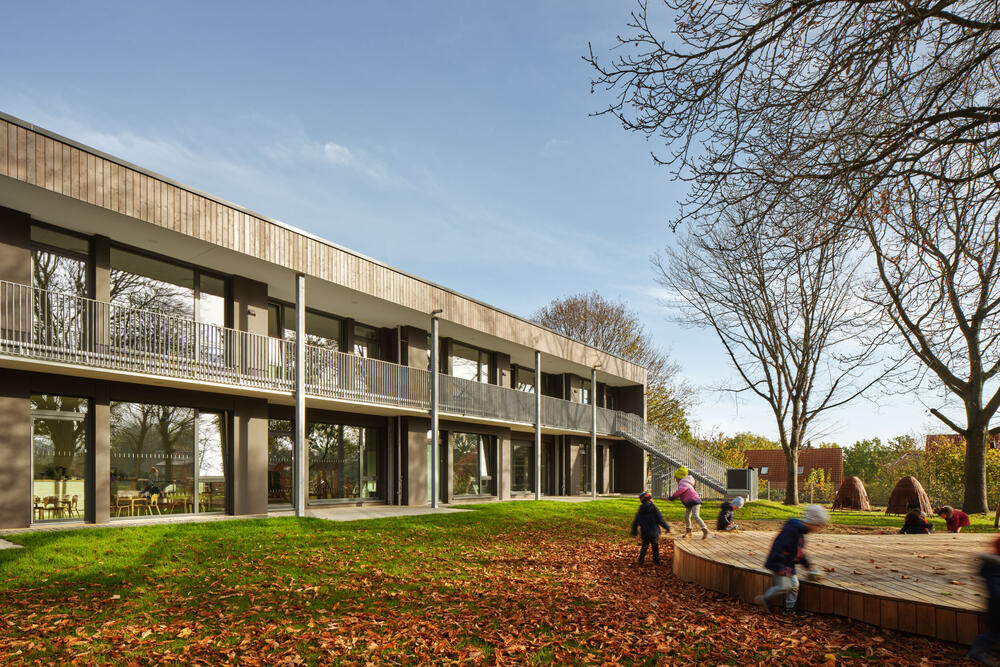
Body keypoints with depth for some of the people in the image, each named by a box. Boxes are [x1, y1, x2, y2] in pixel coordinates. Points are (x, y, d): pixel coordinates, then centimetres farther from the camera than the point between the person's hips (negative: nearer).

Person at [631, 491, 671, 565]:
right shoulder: (654, 508, -13)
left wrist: (634, 532, 19)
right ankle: (656, 561, 23)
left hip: (644, 534, 3)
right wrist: (667, 528, 0)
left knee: (644, 546, 18)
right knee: (655, 547, 16)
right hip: (654, 533, -3)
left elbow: (635, 522, 6)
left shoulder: (640, 511, 2)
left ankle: (641, 560, 7)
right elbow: (660, 520, -13)